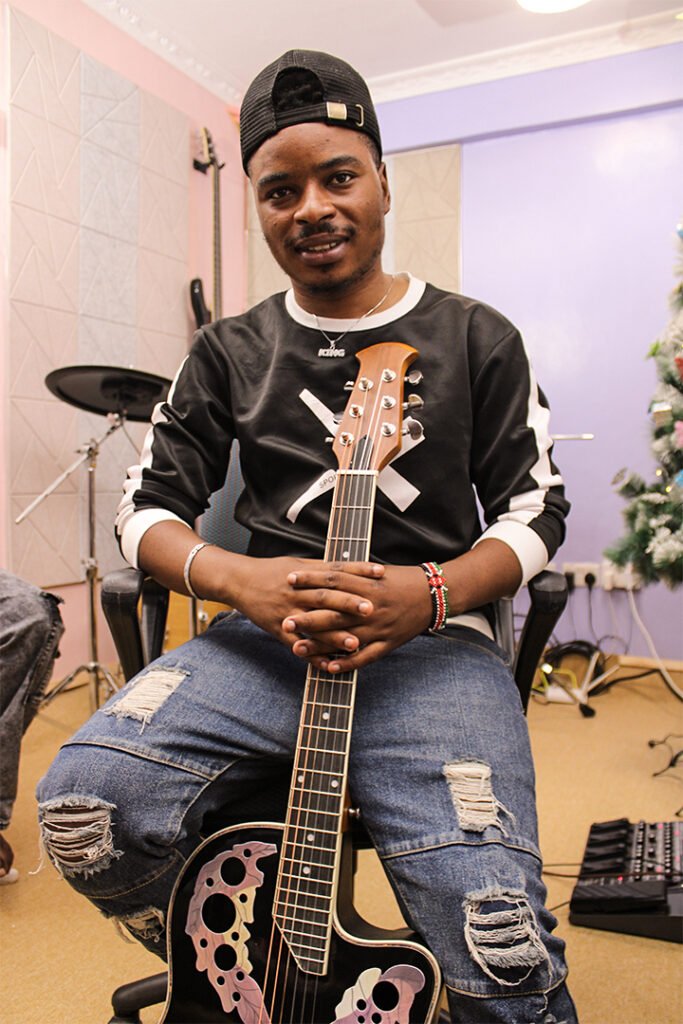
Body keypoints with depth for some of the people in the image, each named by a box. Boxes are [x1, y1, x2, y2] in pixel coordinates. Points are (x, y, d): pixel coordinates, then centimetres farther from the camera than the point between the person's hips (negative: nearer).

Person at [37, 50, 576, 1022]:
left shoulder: (477, 339, 7)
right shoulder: (231, 351, 11)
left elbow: (536, 512, 6)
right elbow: (147, 508, 8)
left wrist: (432, 595, -15)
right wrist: (238, 580, -14)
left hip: (434, 641, -1)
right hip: (265, 636, 3)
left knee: (498, 945, -24)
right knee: (84, 802, -22)